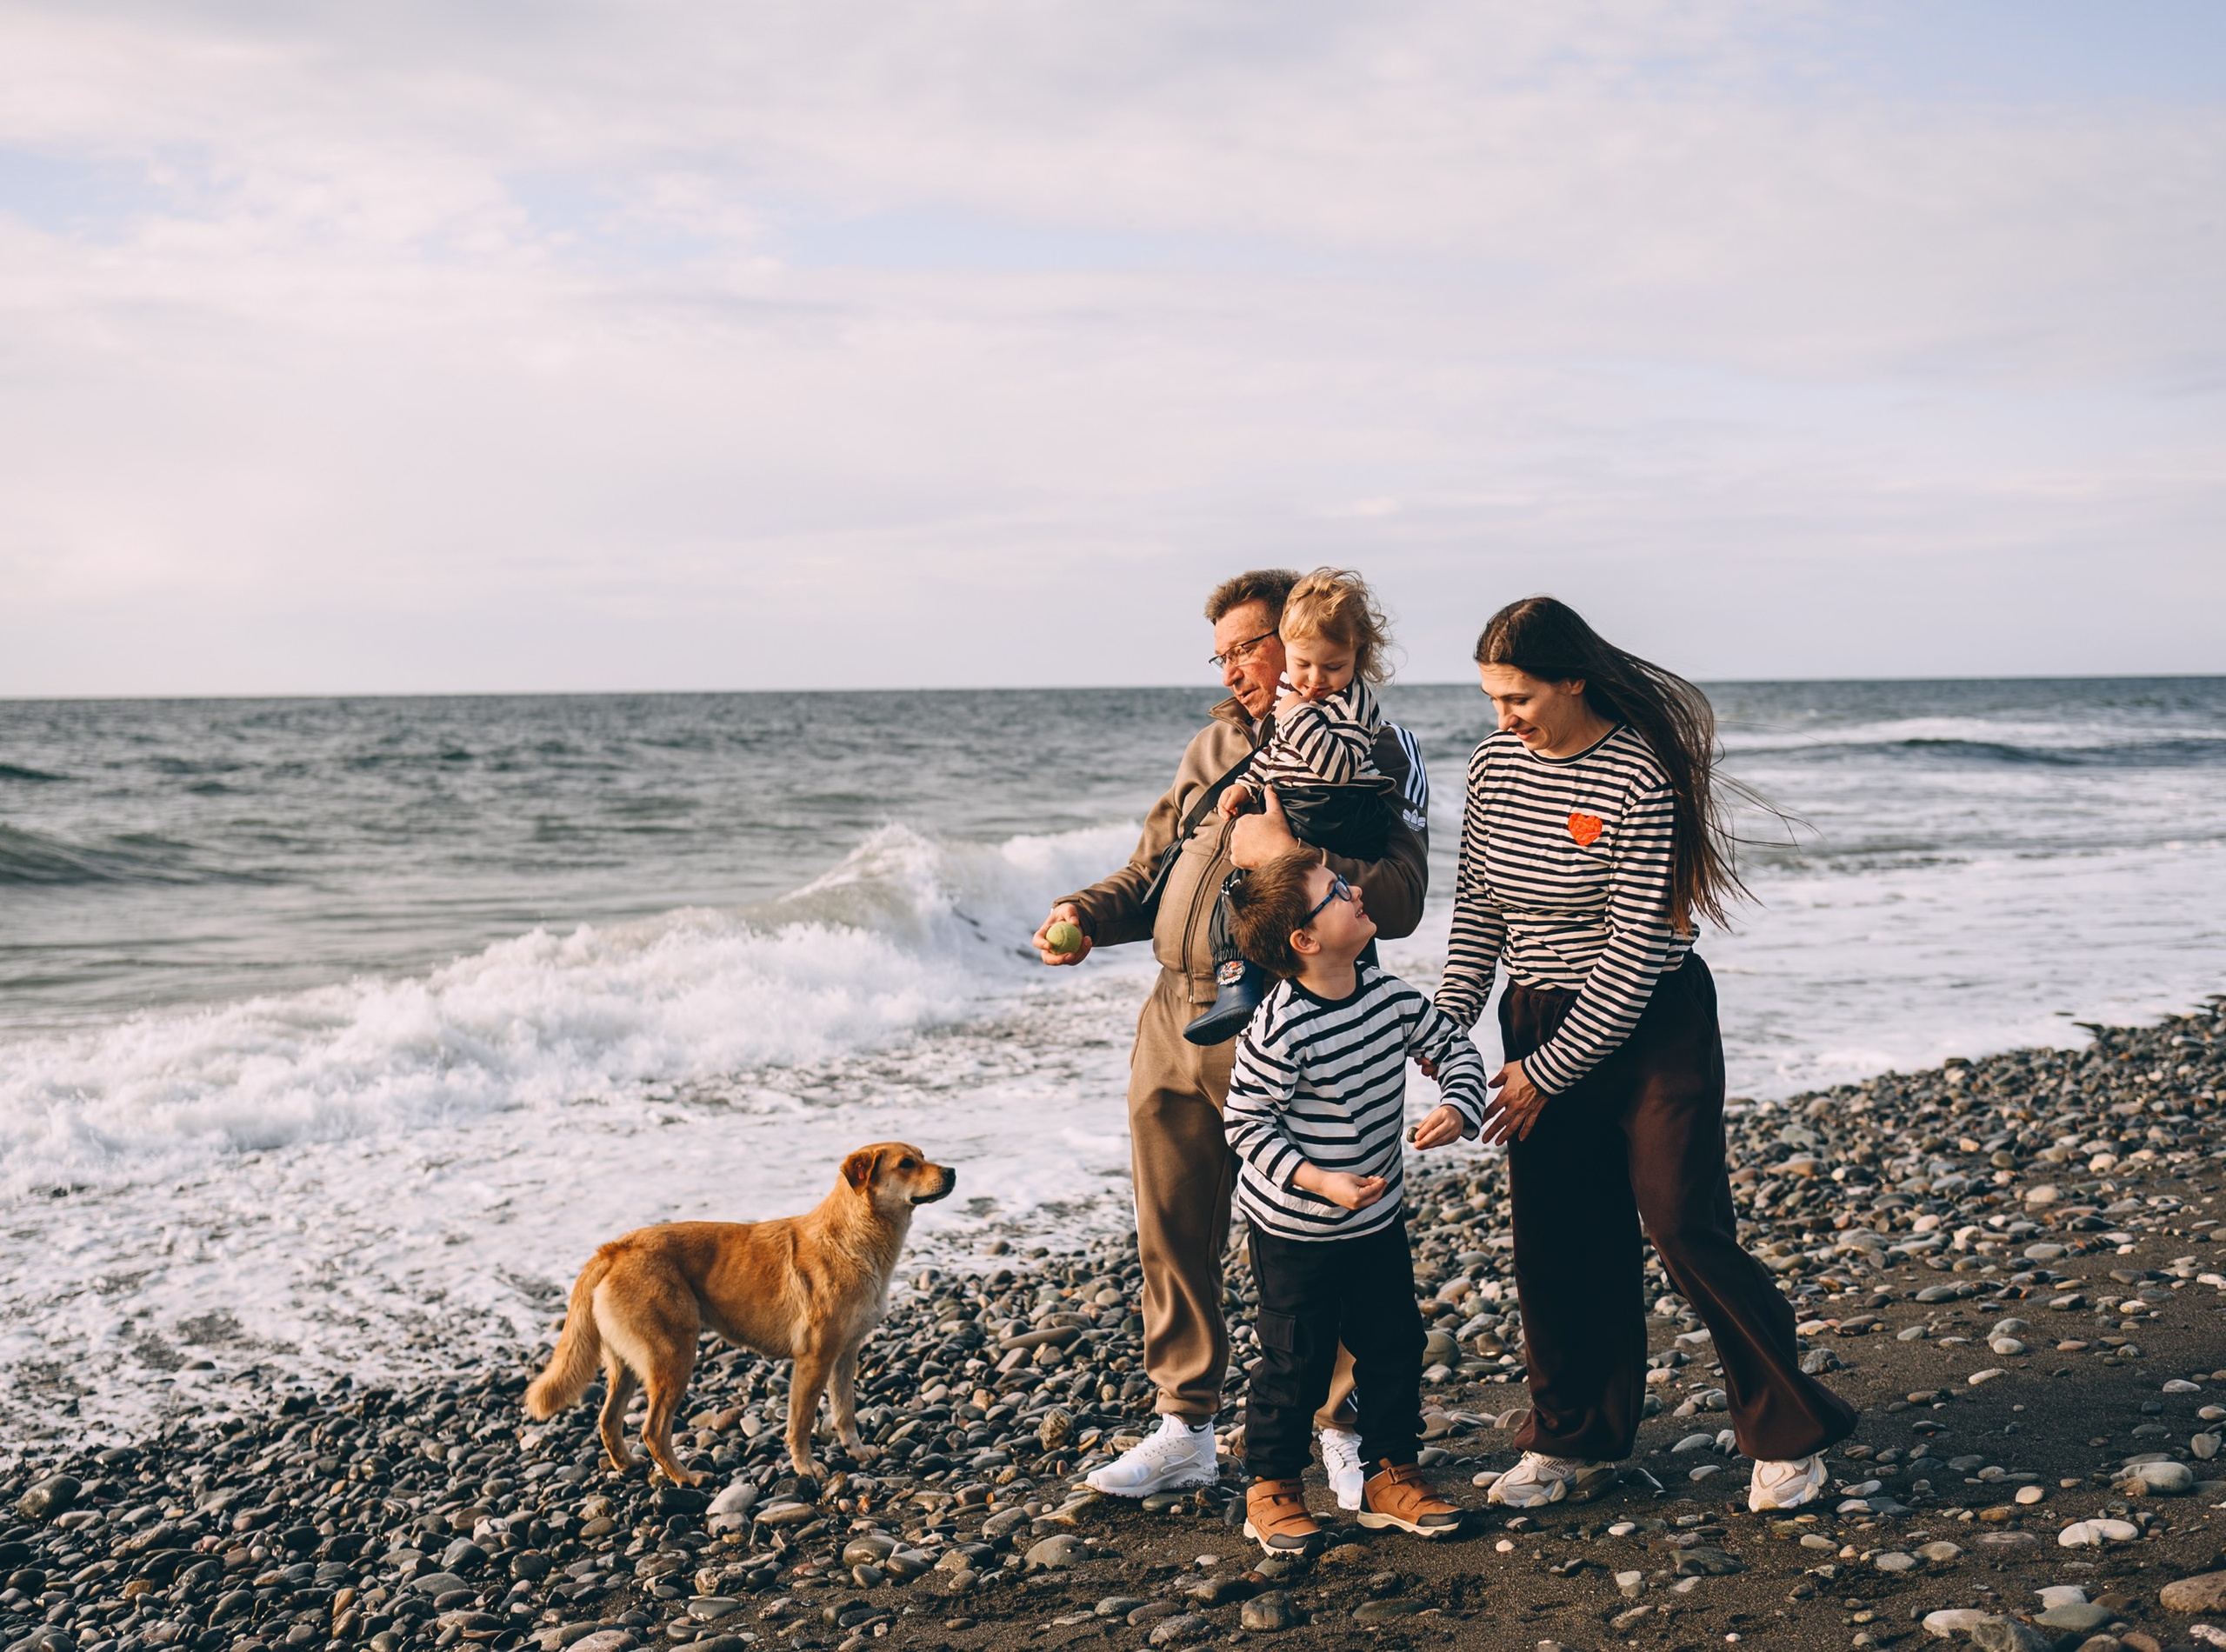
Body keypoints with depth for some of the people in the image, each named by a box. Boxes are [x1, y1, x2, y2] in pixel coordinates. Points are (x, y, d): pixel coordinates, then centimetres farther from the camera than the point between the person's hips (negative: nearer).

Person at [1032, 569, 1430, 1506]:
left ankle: (1343, 1433, 19)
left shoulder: (1377, 752, -1)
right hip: (1175, 1031, 6)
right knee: (1173, 1242, 10)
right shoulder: (1213, 748, 17)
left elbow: (1399, 900, -13)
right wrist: (1086, 916, 4)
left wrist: (1289, 858, -23)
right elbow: (1150, 874, 22)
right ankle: (1185, 1432, 22)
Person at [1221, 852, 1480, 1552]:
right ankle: (1271, 1490, 20)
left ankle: (1390, 1475, 28)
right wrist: (1318, 1181, -25)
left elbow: (1454, 1047, 7)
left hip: (1378, 1219, 6)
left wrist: (1457, 1108, -12)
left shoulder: (1388, 996, -6)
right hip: (1294, 1231, -6)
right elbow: (1247, 1124, -18)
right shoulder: (1280, 1032, -25)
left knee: (1395, 1346, 12)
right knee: (1296, 1361, 3)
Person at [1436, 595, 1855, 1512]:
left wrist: (1548, 1070, -15)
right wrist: (1449, 1014, -7)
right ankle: (1574, 1441, 23)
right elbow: (1478, 905, 8)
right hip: (1542, 1025, 6)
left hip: (1651, 1031, -6)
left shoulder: (1641, 779, -20)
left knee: (1685, 1228, -8)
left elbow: (1637, 952, -18)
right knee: (1558, 1240, 8)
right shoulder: (1495, 764, 0)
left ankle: (1788, 1435, 7)